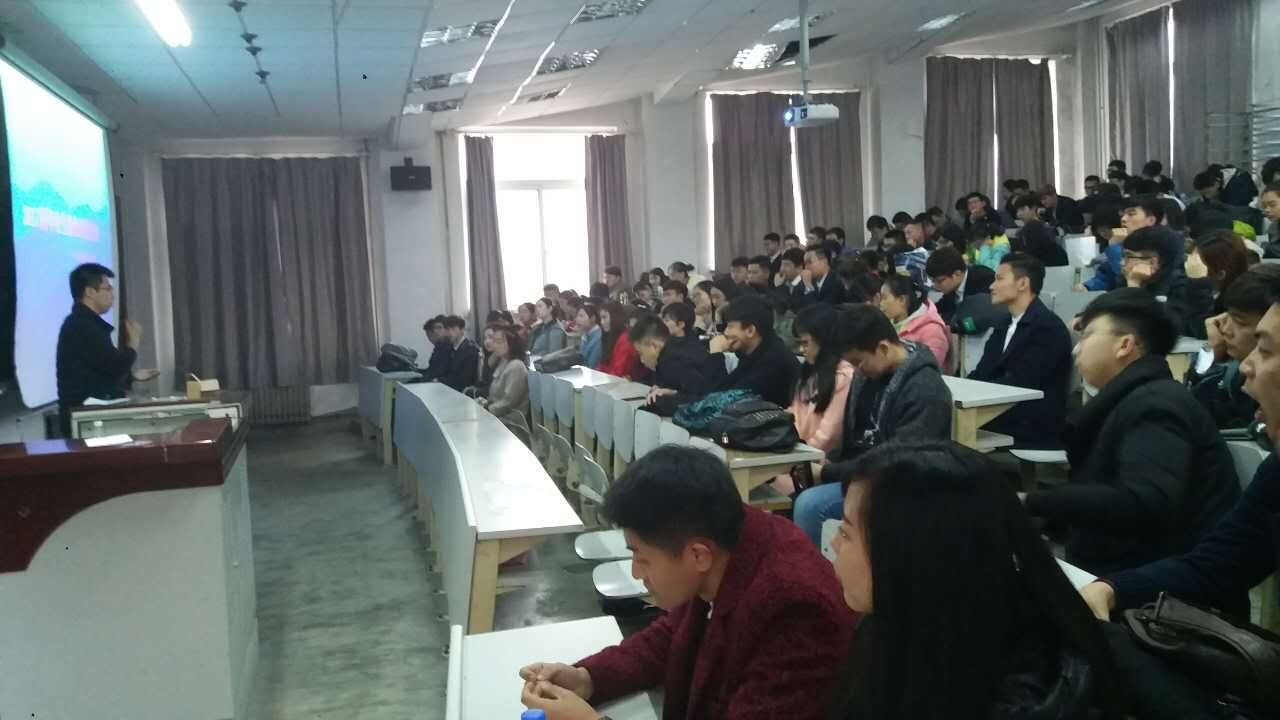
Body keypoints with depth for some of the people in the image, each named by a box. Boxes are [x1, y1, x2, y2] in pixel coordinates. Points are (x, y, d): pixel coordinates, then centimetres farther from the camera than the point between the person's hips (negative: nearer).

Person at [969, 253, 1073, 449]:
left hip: (1033, 432, -7)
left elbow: (1019, 384, -19)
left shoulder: (1048, 327, -11)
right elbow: (981, 375, 7)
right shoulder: (1004, 325, 17)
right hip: (1002, 419, 7)